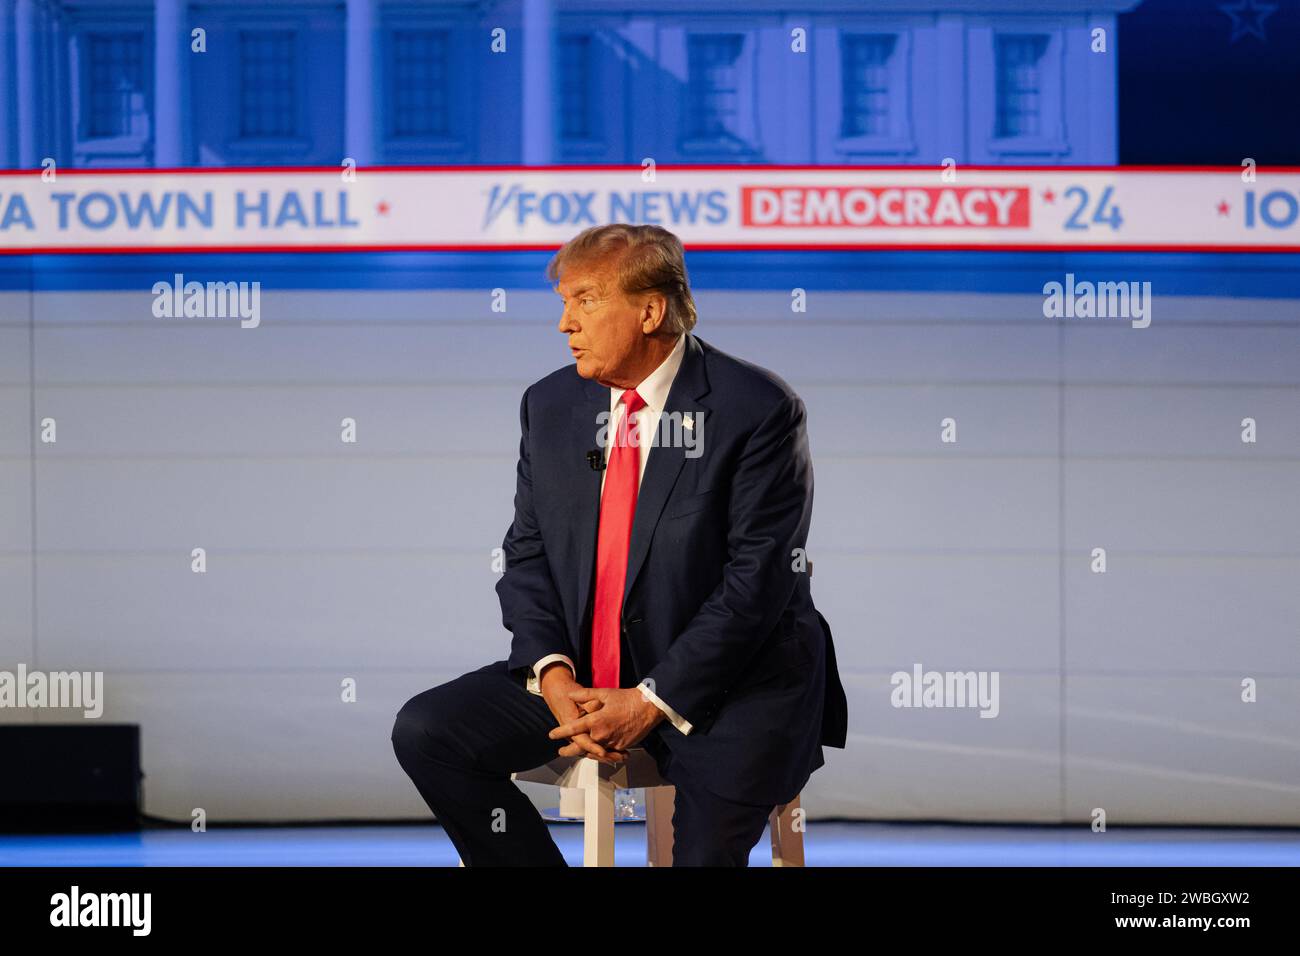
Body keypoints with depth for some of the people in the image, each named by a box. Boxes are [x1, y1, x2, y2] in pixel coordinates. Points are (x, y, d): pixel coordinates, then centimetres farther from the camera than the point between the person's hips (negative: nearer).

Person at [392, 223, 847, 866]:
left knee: (708, 848, -28)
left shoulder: (757, 409, -12)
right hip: (582, 674, 6)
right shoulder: (550, 405, 7)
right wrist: (552, 674, -11)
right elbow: (527, 551, 8)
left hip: (728, 682, -6)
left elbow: (760, 577, -16)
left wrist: (653, 702, -20)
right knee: (424, 733, -10)